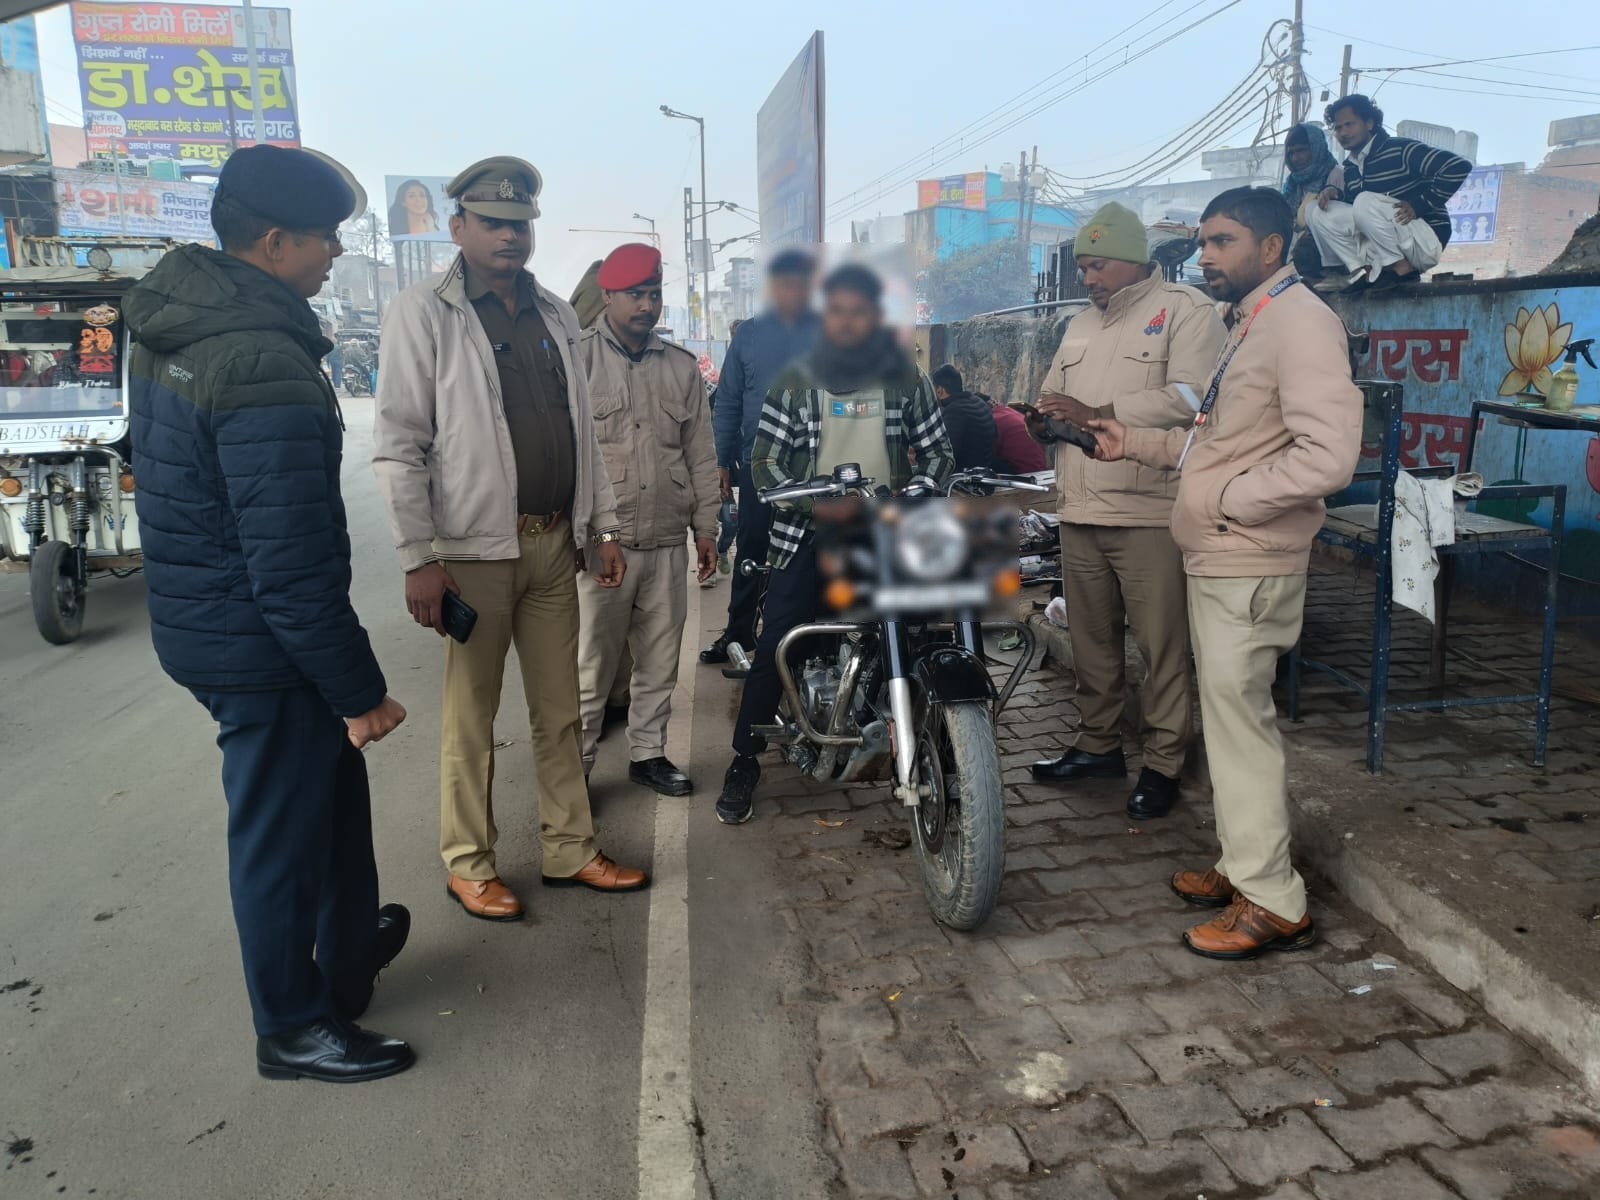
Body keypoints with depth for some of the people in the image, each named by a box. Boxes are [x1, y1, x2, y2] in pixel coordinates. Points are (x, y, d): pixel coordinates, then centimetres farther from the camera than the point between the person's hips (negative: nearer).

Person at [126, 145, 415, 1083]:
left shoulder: (170, 327, 5)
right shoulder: (266, 371, -26)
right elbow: (293, 569, -26)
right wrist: (360, 690, -17)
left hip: (195, 617, 9)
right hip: (262, 649, -9)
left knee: (335, 789, 23)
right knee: (283, 829, 8)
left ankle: (350, 949, 44)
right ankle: (297, 1029, 28)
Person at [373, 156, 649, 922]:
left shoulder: (555, 314, 13)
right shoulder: (424, 313, -5)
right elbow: (397, 447, -9)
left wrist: (602, 527, 12)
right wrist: (420, 559, -15)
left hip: (556, 543, 6)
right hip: (475, 548, -5)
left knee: (559, 714, 12)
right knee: (471, 720, 5)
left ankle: (569, 851, 25)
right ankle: (468, 865, 21)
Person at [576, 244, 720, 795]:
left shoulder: (680, 366, 12)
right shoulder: (578, 359, -2)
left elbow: (701, 454, 15)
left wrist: (706, 527, 12)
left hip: (668, 543, 5)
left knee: (660, 661, 13)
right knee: (590, 667, 1)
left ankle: (648, 752, 29)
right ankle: (575, 765, 14)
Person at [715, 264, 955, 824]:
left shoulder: (906, 378, 7)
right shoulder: (795, 380, 4)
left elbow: (938, 452, 10)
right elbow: (764, 462, 1)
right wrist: (817, 504, -16)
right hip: (810, 534, -1)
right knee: (774, 648, -8)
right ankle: (744, 761, 5)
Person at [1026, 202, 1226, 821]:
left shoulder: (1186, 310, -3)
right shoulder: (1081, 325, 22)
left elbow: (1192, 395, -17)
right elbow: (1055, 393, 25)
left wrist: (1099, 414, -20)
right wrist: (1047, 416, 0)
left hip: (1150, 513, -7)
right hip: (1080, 513, 7)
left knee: (1161, 645, -2)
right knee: (1090, 638, 14)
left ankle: (1163, 762, 10)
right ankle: (1098, 743, 28)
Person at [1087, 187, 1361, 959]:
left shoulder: (1299, 322, -14)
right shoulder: (1250, 324, 18)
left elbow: (1327, 456, -25)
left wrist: (1229, 501, -17)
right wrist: (1138, 443, 14)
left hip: (1247, 567, -10)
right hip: (1215, 558, 10)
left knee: (1238, 721, -5)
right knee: (1233, 715, 16)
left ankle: (1271, 903, 7)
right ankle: (1246, 865, 30)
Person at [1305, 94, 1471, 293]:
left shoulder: (1400, 150, -10)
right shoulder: (1350, 167, 12)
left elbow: (1458, 166, -18)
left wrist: (1419, 205, -19)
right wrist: (1335, 194, 0)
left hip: (1425, 241, -7)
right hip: (1382, 250, 7)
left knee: (1366, 202, -30)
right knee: (1316, 212, -2)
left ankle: (1400, 268, -18)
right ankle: (1362, 272, -11)